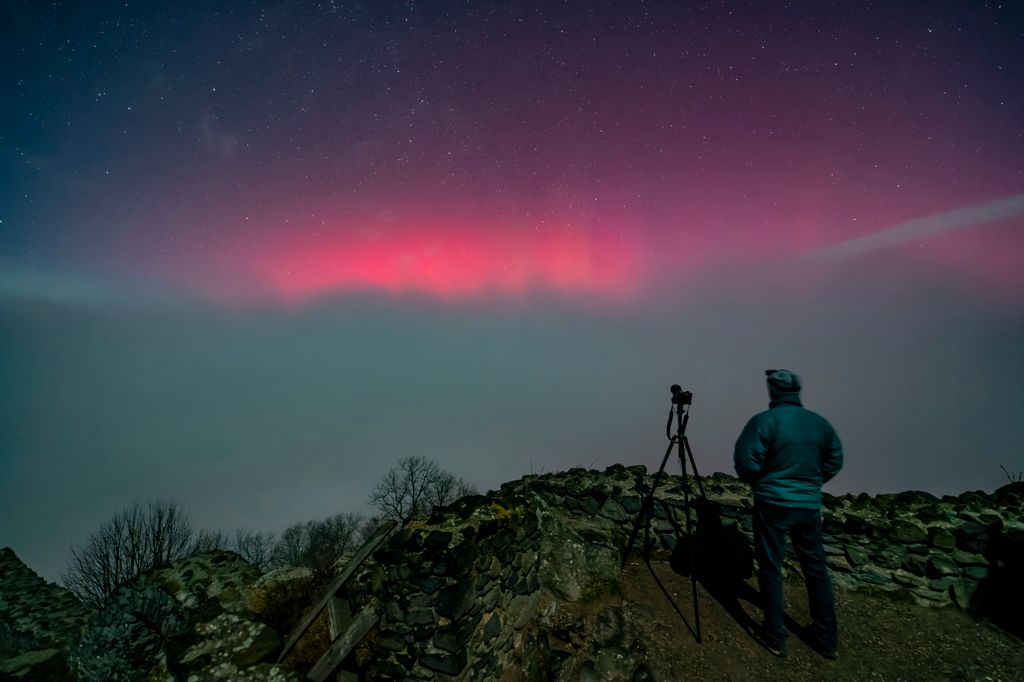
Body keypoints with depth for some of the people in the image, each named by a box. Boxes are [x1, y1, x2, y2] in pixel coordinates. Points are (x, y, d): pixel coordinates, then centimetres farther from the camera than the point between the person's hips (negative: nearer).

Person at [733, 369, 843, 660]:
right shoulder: (820, 422, 3)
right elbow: (835, 461, 11)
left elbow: (745, 463, -16)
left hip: (773, 503, -5)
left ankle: (774, 636, 16)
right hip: (810, 504, 5)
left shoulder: (764, 421, -14)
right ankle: (827, 638, 29)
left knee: (770, 567, 7)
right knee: (816, 567, 18)